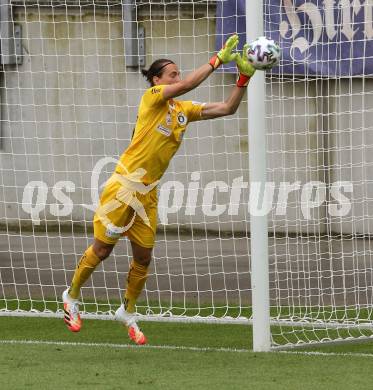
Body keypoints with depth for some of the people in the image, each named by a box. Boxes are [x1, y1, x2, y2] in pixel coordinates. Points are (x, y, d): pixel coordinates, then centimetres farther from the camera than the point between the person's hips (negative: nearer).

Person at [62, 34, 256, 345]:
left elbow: (227, 108, 7)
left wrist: (244, 76, -4)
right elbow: (188, 84, -24)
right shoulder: (152, 97, -7)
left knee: (143, 257, 7)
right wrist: (219, 59, -20)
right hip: (124, 186, -6)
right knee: (102, 249, 2)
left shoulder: (183, 109, 10)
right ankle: (72, 296, 23)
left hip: (148, 193, 6)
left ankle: (128, 313, 25)